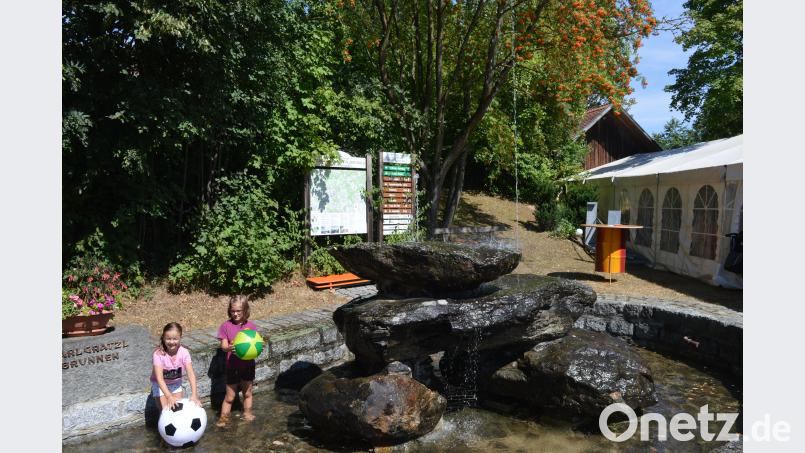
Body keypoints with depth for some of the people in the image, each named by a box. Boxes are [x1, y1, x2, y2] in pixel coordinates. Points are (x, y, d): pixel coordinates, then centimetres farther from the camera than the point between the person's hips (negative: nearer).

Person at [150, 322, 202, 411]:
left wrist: (194, 395, -41)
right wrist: (169, 397, -48)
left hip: (176, 383, 2)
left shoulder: (184, 352, -23)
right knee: (167, 410, -9)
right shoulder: (158, 354, -29)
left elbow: (191, 374, -29)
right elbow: (159, 378, -36)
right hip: (161, 385, -2)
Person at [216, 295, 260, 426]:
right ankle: (223, 418, 23)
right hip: (232, 366, -2)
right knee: (229, 397, 7)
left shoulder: (251, 325, -4)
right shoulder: (226, 326, -9)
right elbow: (223, 345, -13)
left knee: (247, 393, 19)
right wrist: (229, 348, -36)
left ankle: (247, 413, 38)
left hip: (248, 365, 2)